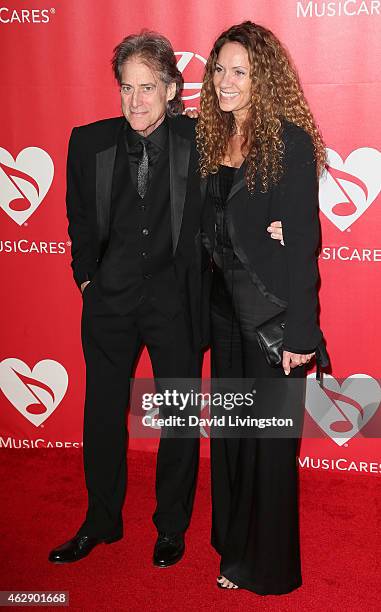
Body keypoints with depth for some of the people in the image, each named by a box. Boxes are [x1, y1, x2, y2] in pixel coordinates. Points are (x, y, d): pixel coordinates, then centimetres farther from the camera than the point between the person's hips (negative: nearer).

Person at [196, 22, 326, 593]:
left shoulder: (290, 141, -12)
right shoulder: (212, 139, 8)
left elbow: (303, 241, -15)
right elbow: (210, 232, 11)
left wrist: (300, 332, -17)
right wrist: (205, 303, 6)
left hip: (272, 311, -6)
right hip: (226, 309, 7)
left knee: (270, 437, 6)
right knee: (229, 432, 15)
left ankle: (270, 567, 26)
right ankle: (235, 549, 35)